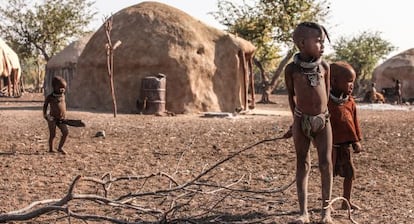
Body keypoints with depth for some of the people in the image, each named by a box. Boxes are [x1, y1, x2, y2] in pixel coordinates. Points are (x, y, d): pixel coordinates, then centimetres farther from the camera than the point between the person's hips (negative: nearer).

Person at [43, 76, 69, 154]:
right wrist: (44, 114, -7)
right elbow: (45, 105, 3)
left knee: (66, 132, -6)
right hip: (52, 118, -5)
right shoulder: (50, 97, -6)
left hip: (61, 119, 5)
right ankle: (51, 149, 13)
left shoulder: (63, 95, 8)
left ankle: (60, 147, 9)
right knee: (52, 135, -2)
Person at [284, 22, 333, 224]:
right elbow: (291, 95, 7)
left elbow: (326, 94, 11)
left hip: (323, 120, 1)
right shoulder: (292, 69, -6)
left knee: (326, 164, -2)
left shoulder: (324, 67, -1)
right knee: (302, 165, 3)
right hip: (301, 121, -1)